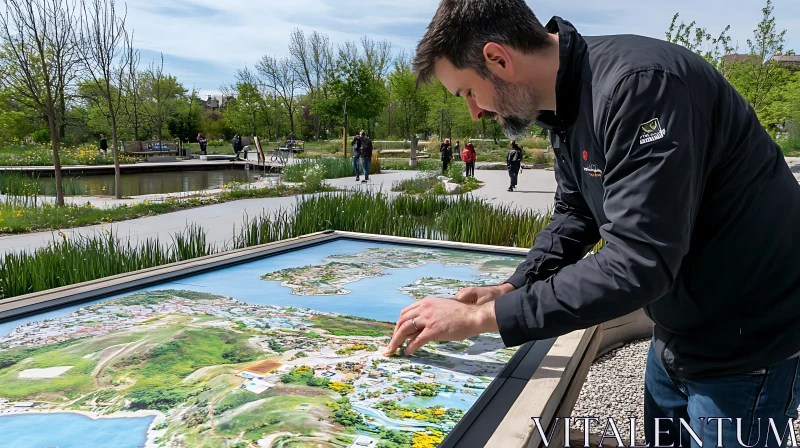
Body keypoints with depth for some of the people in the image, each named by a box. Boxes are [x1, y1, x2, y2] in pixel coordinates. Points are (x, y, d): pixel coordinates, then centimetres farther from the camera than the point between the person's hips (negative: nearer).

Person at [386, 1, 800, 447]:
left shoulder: (640, 84, -30)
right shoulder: (564, 102, 0)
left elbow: (636, 264, -35)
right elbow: (575, 215, 11)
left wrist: (481, 317, -28)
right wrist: (508, 290, -3)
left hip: (746, 344, -8)